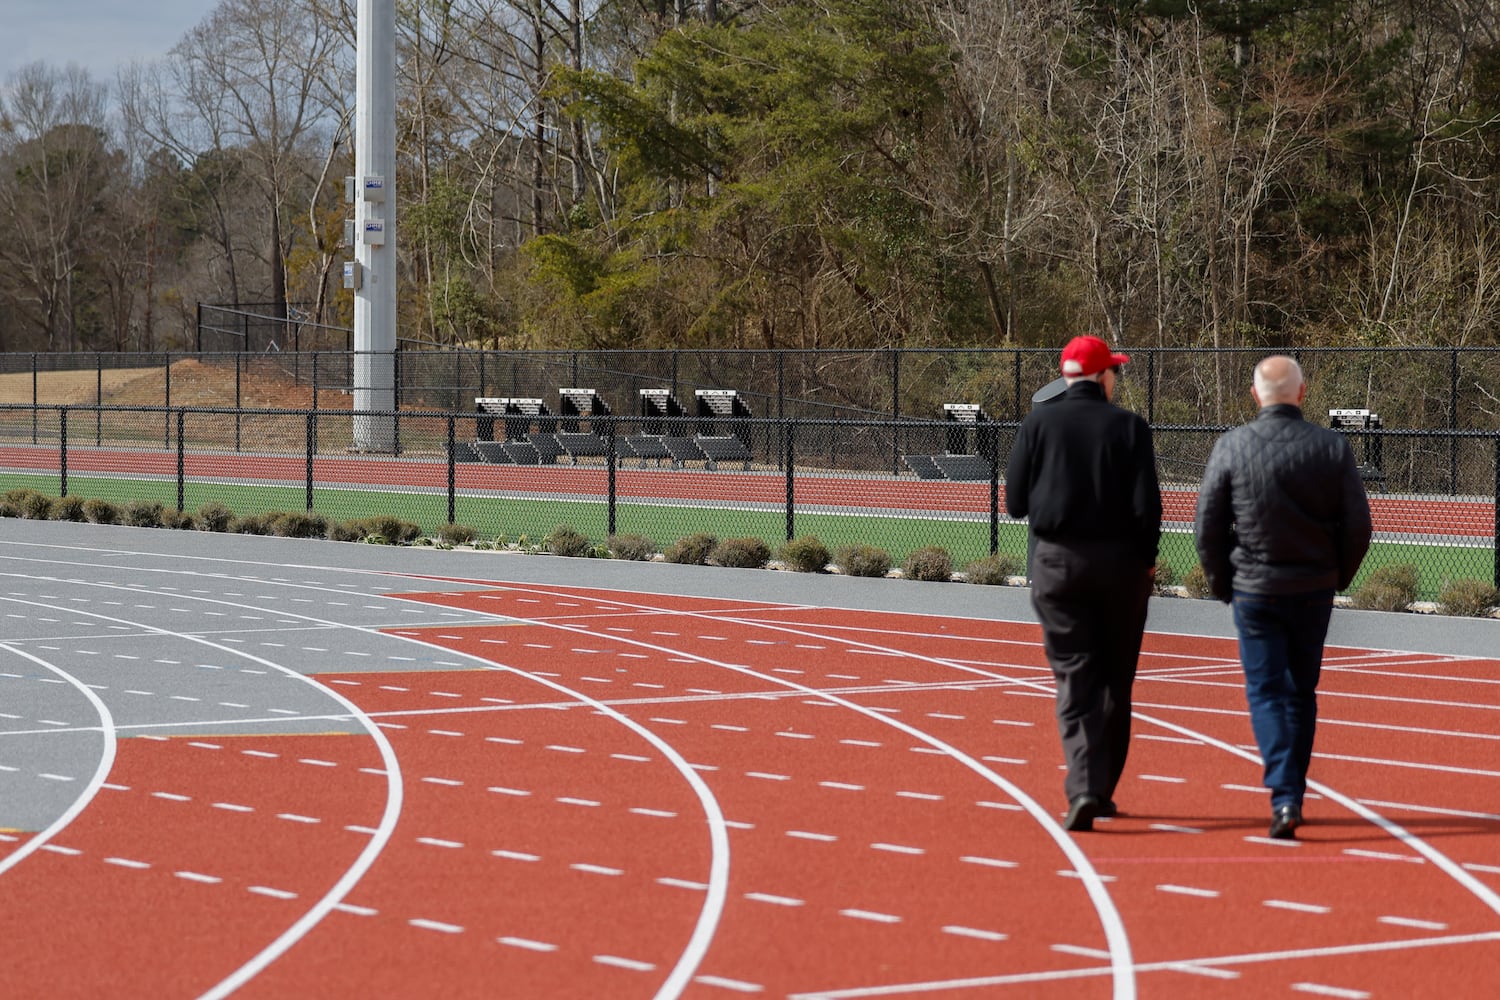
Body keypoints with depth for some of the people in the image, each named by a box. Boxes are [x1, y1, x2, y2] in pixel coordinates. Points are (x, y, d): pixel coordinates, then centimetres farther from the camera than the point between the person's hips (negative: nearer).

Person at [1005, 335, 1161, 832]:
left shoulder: (1038, 423, -2)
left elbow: (1015, 502, -1)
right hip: (1120, 562, 0)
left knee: (1075, 679, 0)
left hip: (1056, 560, 0)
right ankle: (1103, 789, 18)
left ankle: (1084, 788, -16)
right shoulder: (1129, 427, -5)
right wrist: (1146, 559, 6)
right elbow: (1147, 506, -8)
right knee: (1115, 681, 13)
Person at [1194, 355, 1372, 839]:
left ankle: (1284, 799, -14)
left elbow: (1206, 526, -5)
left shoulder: (1231, 446, -9)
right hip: (1314, 590, 2)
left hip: (1254, 589, -2)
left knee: (1266, 691, 2)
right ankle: (1292, 794, 24)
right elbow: (1358, 524, -1)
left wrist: (1222, 582, 9)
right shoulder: (1332, 447, -5)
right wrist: (1338, 576, 15)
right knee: (1302, 691, 16)